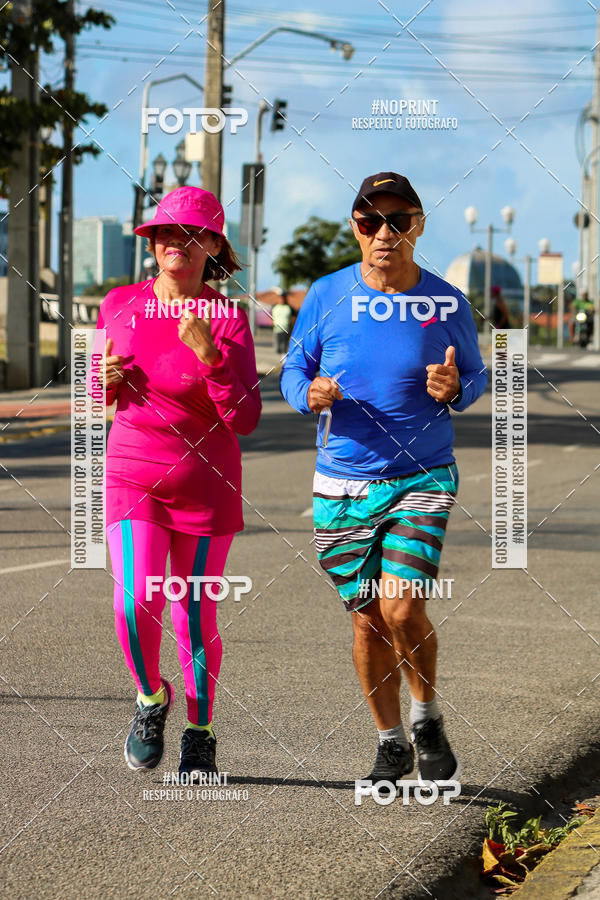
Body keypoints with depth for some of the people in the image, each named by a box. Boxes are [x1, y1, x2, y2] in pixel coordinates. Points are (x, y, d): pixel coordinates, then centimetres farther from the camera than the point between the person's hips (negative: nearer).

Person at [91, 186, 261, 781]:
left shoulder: (227, 319, -9)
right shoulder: (119, 304, 1)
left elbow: (245, 420, -16)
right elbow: (101, 397, 15)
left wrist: (209, 356, -27)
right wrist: (106, 381, -8)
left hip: (206, 486, -1)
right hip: (133, 479, 2)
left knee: (195, 616, 5)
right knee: (136, 604, -17)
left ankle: (200, 735, 27)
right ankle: (151, 698, 13)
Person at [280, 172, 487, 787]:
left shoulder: (446, 303, -3)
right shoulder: (327, 296, -1)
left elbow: (476, 377, 9)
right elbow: (292, 370, 8)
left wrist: (454, 391, -14)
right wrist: (310, 394, -15)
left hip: (422, 480, -2)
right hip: (343, 485, 2)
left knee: (403, 610, -17)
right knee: (368, 620, 8)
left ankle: (427, 717, 11)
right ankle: (390, 742, 27)